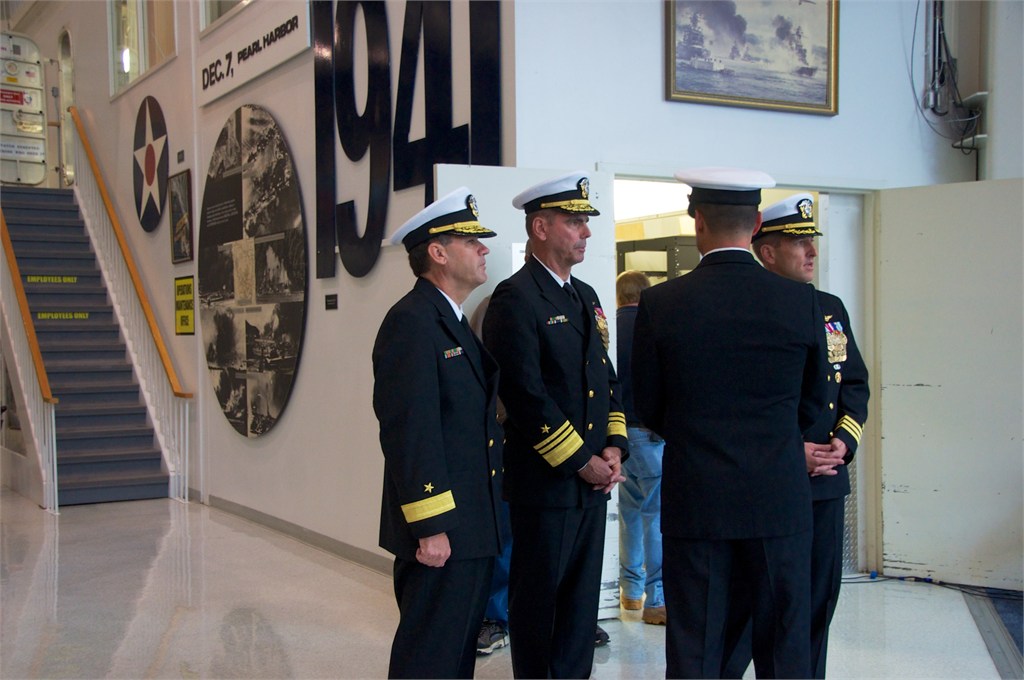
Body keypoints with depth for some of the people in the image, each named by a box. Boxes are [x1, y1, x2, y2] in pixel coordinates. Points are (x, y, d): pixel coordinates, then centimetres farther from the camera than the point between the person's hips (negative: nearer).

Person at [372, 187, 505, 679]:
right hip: (440, 532, -10)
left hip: (473, 529, 10)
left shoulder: (459, 324, 16)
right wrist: (430, 526, -22)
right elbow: (409, 431, -21)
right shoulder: (410, 322, -15)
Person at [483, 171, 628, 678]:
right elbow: (525, 395, -18)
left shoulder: (586, 297, 15)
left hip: (593, 481, 8)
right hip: (545, 483, -8)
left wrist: (614, 447, 3)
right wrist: (581, 461, -14)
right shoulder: (515, 298, -12)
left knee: (582, 599, 14)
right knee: (538, 599, 5)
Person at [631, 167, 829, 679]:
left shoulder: (660, 304, -7)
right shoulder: (802, 302, -4)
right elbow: (812, 402, 8)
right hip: (781, 499, 1)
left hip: (695, 501, -1)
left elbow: (648, 407, 2)